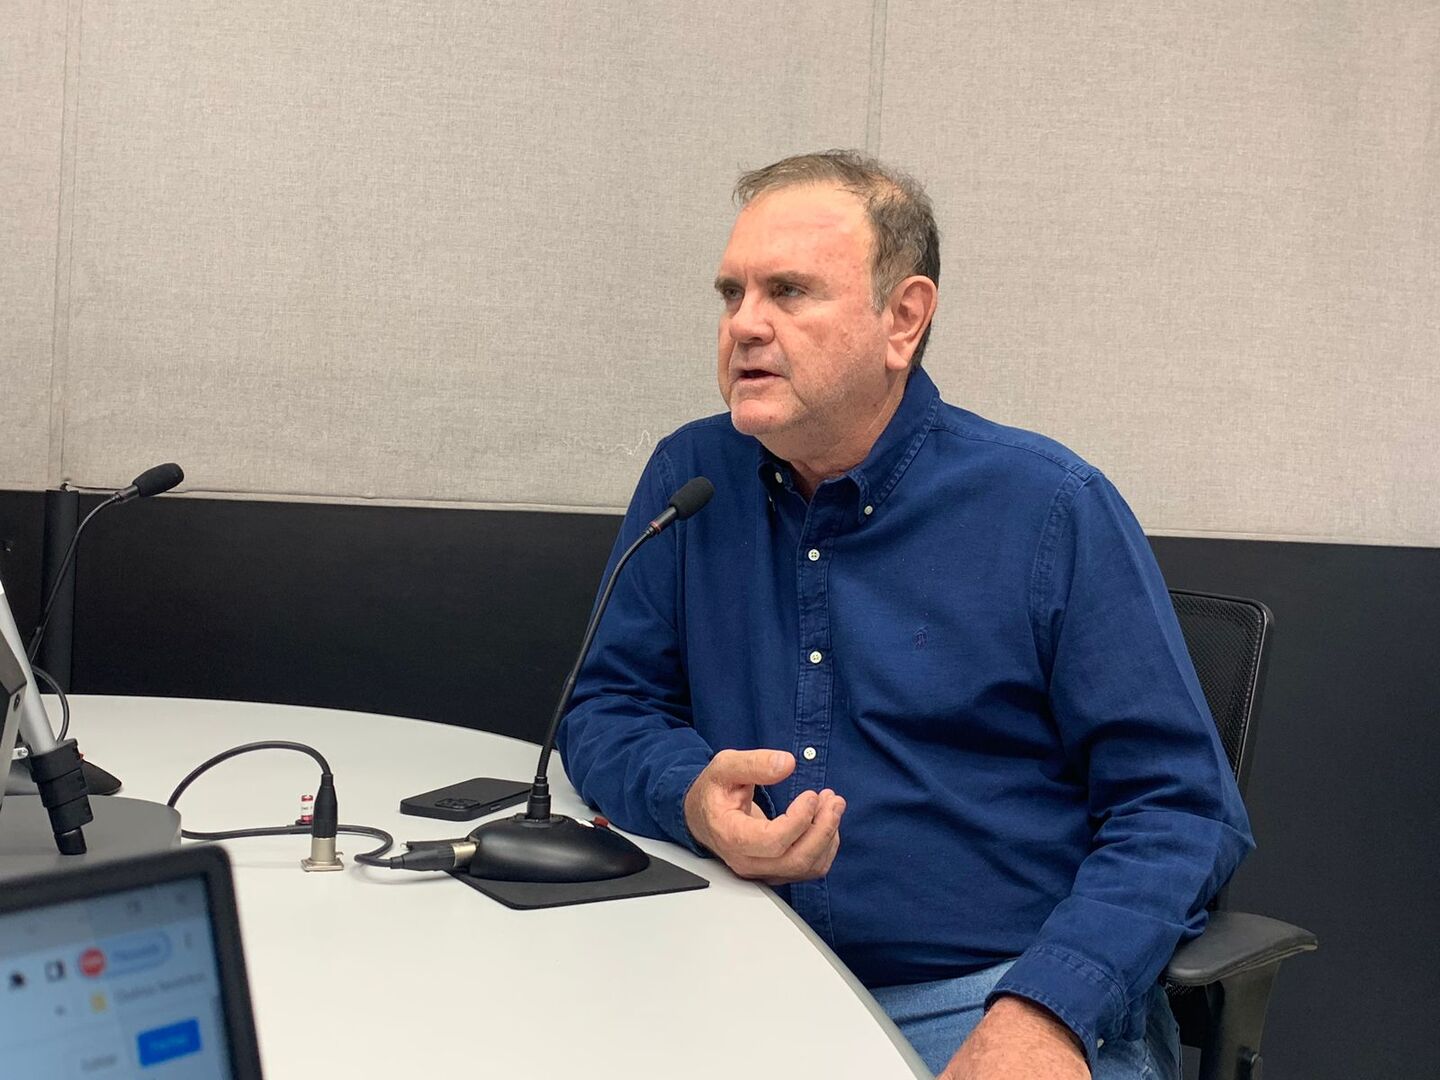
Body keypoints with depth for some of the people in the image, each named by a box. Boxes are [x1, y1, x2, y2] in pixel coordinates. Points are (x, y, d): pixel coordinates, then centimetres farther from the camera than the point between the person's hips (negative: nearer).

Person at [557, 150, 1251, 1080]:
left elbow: (1180, 804, -5)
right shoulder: (692, 480, 6)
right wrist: (691, 796, -13)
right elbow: (605, 711, 10)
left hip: (996, 998, -2)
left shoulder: (1052, 508, -4)